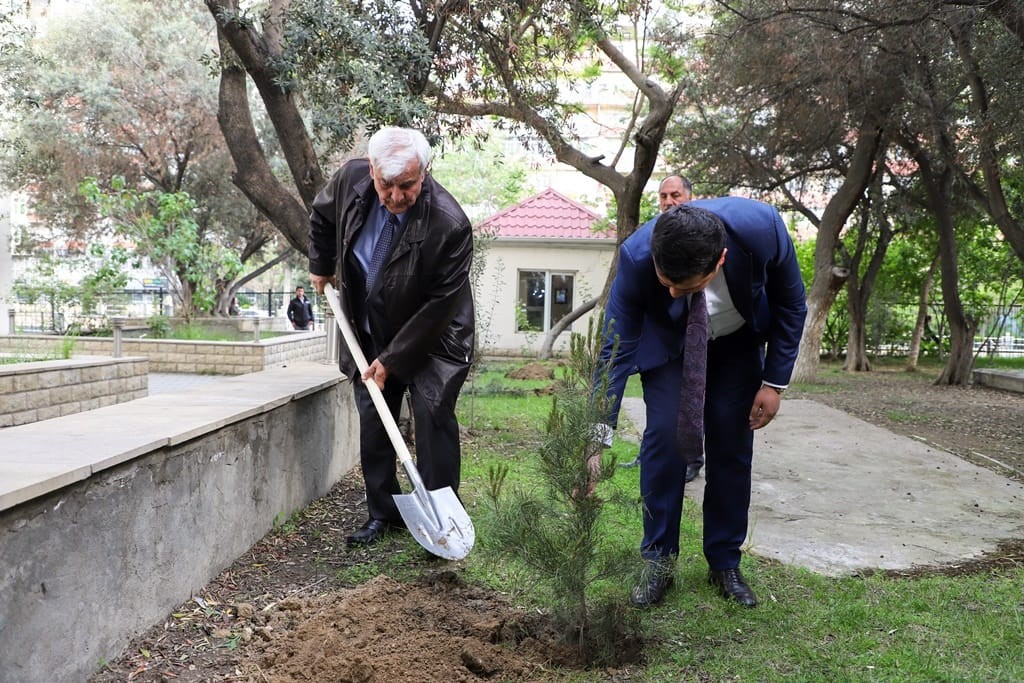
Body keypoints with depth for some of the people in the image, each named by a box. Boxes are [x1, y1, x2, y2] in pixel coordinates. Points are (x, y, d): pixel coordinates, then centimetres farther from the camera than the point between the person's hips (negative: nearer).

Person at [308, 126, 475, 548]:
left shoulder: (449, 224, -30)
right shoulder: (351, 179, -16)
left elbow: (440, 304, -23)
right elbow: (322, 216, 10)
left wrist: (393, 359, -20)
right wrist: (321, 268, 17)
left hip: (433, 339, -5)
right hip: (370, 334, 5)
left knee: (433, 418, -11)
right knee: (372, 424, 8)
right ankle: (382, 514, 21)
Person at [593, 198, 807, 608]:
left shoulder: (761, 227, -36)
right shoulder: (636, 256, -37)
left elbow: (791, 305, -15)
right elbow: (615, 350, -30)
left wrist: (775, 382, -14)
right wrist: (598, 441, -35)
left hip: (738, 342, 1)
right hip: (668, 343, -1)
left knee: (732, 447, -2)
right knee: (663, 436, -14)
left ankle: (725, 564, 14)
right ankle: (658, 560, 2)